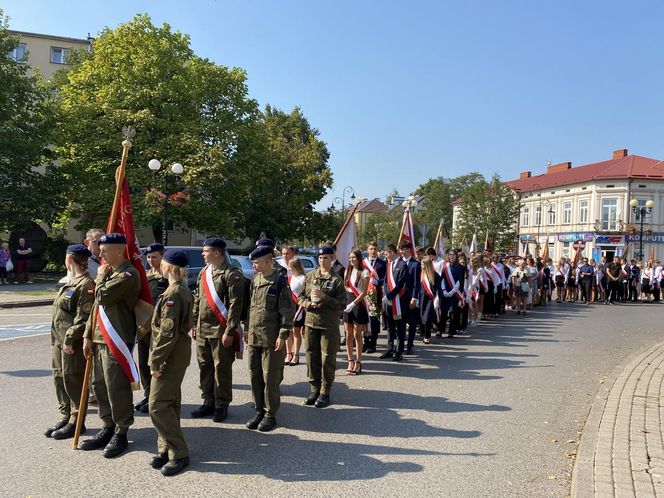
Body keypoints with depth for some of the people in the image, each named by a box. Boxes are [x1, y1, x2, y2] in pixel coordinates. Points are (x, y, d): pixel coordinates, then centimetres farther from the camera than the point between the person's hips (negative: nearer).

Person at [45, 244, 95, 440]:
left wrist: (70, 339, -21)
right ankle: (66, 417, 30)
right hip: (60, 341, 10)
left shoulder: (86, 285, -17)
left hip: (74, 344, -10)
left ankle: (76, 422, 14)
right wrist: (57, 340, 18)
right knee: (60, 379, 17)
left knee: (73, 382, 1)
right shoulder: (72, 282, 15)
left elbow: (83, 318, -21)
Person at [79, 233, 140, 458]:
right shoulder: (110, 272, 17)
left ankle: (121, 434, 12)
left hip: (117, 341, -10)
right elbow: (97, 305, 18)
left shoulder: (128, 274, -14)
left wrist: (101, 275, -4)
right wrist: (88, 336, 13)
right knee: (99, 385, 15)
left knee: (116, 388, -2)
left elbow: (102, 296, -23)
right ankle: (108, 428, 28)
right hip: (100, 339, 10)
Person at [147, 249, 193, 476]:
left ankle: (179, 453, -1)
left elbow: (168, 332, -23)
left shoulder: (173, 293, -19)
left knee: (158, 405, -7)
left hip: (170, 357, -10)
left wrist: (156, 361, -18)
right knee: (169, 403, 15)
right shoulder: (183, 290, 12)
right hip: (177, 355, 10)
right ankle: (166, 448, 24)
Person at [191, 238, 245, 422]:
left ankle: (222, 405, 15)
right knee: (204, 367, 14)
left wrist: (229, 331, -19)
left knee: (222, 368, 3)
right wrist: (194, 324, 14)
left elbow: (235, 304, -16)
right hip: (202, 329, 8)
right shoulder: (203, 272, 13)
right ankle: (208, 402, 27)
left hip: (220, 330, -7)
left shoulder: (231, 274, -12)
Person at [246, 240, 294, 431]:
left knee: (271, 379, 3)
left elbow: (287, 312, -9)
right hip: (253, 338, 6)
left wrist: (283, 335, -13)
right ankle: (259, 411, 26)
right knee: (255, 376, 12)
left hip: (271, 339, -6)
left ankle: (270, 415, 15)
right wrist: (247, 329, 14)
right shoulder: (255, 280, 10)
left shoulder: (280, 282, -9)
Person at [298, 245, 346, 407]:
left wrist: (324, 297, -18)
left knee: (327, 360, 3)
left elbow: (342, 304, -8)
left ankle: (325, 394, 15)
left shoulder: (337, 279, -4)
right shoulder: (310, 276, 7)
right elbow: (300, 297, 11)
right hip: (310, 322, 4)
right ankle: (315, 390, 24)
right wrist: (309, 304, -9)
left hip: (329, 325, -4)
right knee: (312, 358, 10)